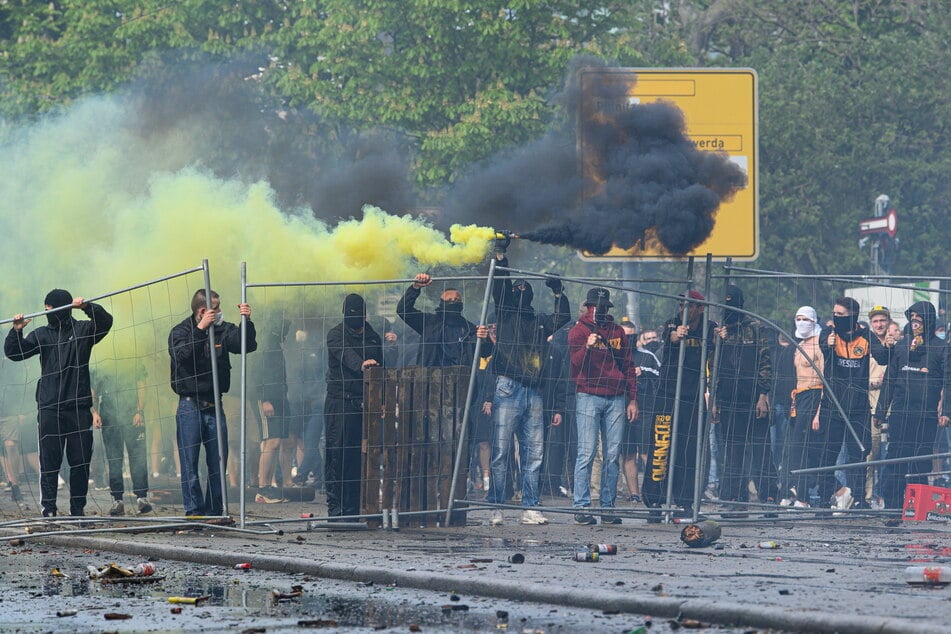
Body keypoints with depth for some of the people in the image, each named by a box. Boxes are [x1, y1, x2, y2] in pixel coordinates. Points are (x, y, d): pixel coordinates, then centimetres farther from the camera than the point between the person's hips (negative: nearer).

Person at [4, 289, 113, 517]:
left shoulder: (83, 330, 7)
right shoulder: (42, 334, 10)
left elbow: (104, 322, -9)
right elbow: (14, 353, 4)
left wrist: (87, 307, -25)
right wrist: (16, 331, -13)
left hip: (79, 406, 0)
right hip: (49, 408, 0)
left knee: (80, 460, 2)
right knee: (49, 460, -4)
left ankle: (78, 507, 9)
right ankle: (48, 508, -4)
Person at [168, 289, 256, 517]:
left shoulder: (222, 330, 6)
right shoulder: (180, 332, -3)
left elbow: (248, 345, -3)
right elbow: (182, 355, -21)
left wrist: (247, 322, -19)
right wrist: (201, 329, -26)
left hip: (214, 405, 4)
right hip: (190, 406, -4)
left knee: (218, 463, 4)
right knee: (189, 462, -6)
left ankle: (214, 512, 11)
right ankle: (194, 511, -5)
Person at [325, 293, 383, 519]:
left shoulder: (373, 338, 17)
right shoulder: (336, 335, 0)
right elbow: (345, 354, -21)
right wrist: (361, 365, -42)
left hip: (365, 403, 5)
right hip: (340, 402, -5)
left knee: (362, 455, 2)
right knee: (338, 453, -8)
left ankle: (354, 505, 6)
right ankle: (335, 507, -6)